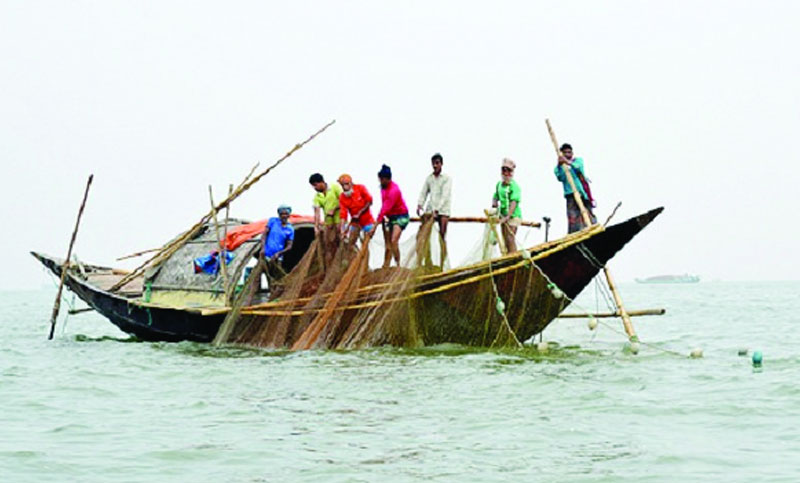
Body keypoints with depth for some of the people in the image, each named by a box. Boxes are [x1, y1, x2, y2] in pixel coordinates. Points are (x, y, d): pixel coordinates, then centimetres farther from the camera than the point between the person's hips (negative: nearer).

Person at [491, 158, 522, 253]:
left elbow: (514, 202, -22)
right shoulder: (499, 184, 11)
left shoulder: (514, 186, -13)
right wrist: (494, 203, -6)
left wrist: (508, 216, -34)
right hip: (503, 216, 7)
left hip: (513, 216, -7)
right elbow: (495, 196, 20)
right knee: (505, 241, 10)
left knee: (510, 239, -17)